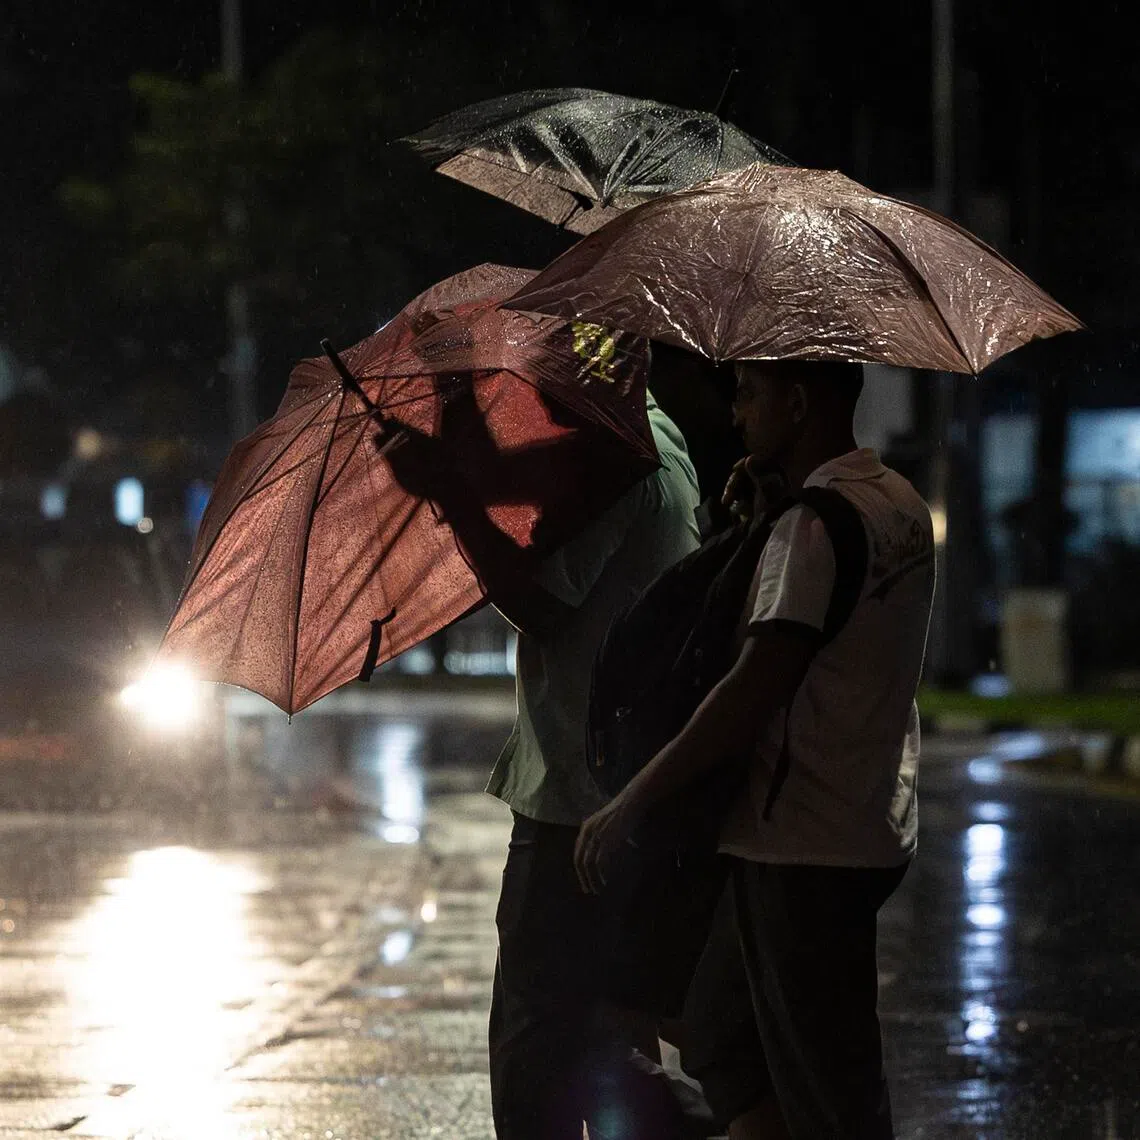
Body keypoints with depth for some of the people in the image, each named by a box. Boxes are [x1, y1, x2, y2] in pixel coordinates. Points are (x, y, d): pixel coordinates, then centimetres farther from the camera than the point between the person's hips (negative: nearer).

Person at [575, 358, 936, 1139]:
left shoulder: (820, 519, -18)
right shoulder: (899, 504, 11)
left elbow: (756, 690, -24)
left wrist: (630, 805, -19)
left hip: (804, 849, -10)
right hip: (870, 831, 10)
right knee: (721, 1042, 19)